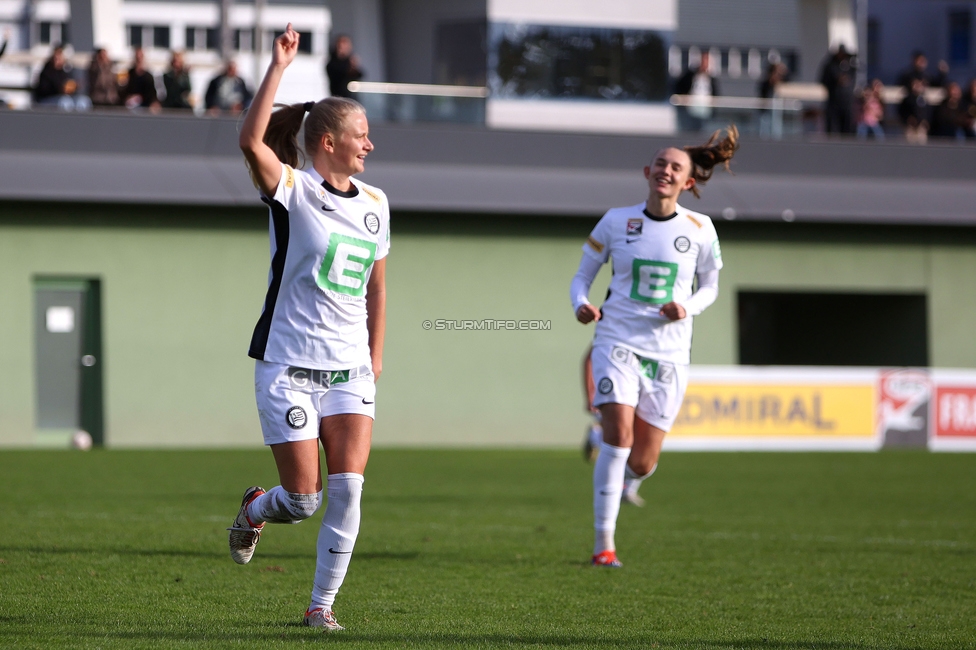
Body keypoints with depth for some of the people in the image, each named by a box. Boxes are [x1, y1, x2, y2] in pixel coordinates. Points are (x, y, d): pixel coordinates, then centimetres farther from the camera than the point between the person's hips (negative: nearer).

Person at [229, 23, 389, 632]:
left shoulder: (374, 203, 10)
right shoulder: (292, 191, -8)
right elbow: (252, 140, -28)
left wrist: (375, 360, 16)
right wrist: (280, 64, -29)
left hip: (350, 371, 4)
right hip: (289, 367, -4)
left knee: (347, 490, -10)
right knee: (302, 500, -4)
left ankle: (322, 605, 3)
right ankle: (255, 510, 32)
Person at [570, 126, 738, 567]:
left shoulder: (699, 229, 1)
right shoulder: (616, 221, 0)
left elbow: (710, 286, 13)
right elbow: (582, 275, 8)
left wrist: (688, 307, -8)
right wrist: (581, 304, -14)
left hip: (669, 352, 1)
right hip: (618, 340, -1)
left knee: (641, 462, 0)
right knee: (619, 434, -22)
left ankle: (625, 484, 40)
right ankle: (603, 543, -14)